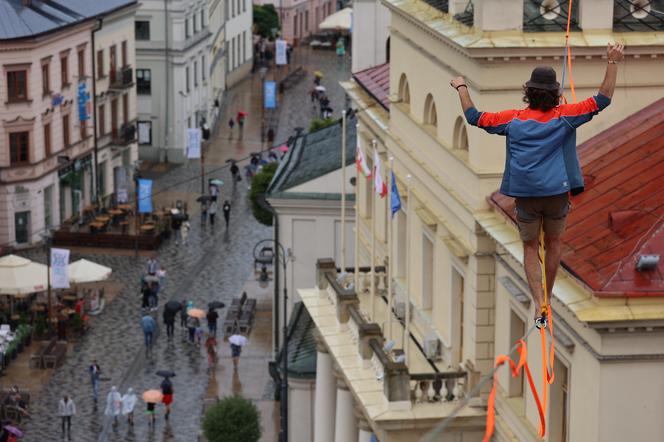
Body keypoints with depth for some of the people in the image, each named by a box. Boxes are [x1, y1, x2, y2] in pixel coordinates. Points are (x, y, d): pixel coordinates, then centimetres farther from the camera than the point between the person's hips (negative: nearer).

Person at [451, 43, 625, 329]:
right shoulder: (564, 117, -4)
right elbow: (602, 100, -5)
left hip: (525, 195, 0)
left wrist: (461, 88, 19)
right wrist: (613, 63, -5)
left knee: (530, 248, 11)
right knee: (553, 243, 20)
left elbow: (474, 117, 6)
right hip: (557, 192, 0)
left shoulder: (513, 119, -1)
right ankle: (547, 297, 30)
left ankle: (539, 302, -4)